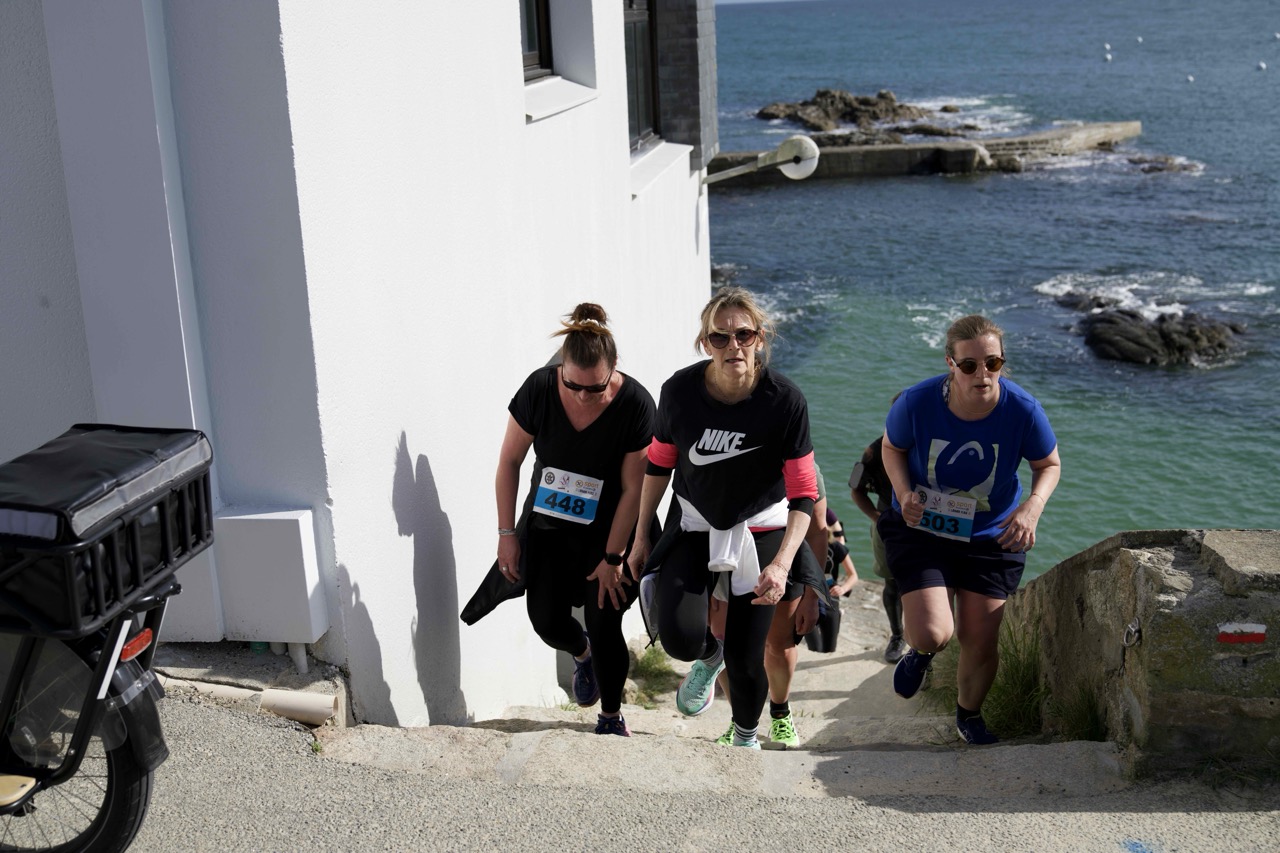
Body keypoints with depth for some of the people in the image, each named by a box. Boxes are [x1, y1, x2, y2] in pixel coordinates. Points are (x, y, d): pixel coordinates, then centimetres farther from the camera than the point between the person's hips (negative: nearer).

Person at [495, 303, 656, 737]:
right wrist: (507, 533, -6)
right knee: (546, 621, 1)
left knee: (604, 626, -3)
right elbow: (509, 461, -6)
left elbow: (632, 488, -16)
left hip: (608, 530, -2)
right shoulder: (539, 388, -19)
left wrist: (613, 557, -12)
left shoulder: (635, 404, -24)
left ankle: (611, 717, 22)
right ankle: (582, 653, 38)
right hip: (549, 525, 3)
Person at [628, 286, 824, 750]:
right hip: (696, 525, 2)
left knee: (745, 657, 0)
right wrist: (641, 536, 6)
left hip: (761, 530, -1)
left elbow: (804, 494, -16)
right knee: (680, 637, -19)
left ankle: (745, 737, 34)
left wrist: (782, 563, -28)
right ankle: (708, 658, 21)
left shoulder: (785, 400, -21)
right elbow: (659, 463, 1)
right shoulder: (680, 390, -16)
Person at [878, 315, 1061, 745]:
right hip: (922, 530, -1)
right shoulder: (918, 402, -23)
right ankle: (919, 652, 27)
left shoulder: (1022, 410, -21)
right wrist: (904, 492, -19)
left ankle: (969, 714, 40)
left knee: (980, 641, 7)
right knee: (933, 634, -15)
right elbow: (892, 447, -1)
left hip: (991, 536, 1)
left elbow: (1049, 464, -2)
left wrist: (1033, 505, -22)